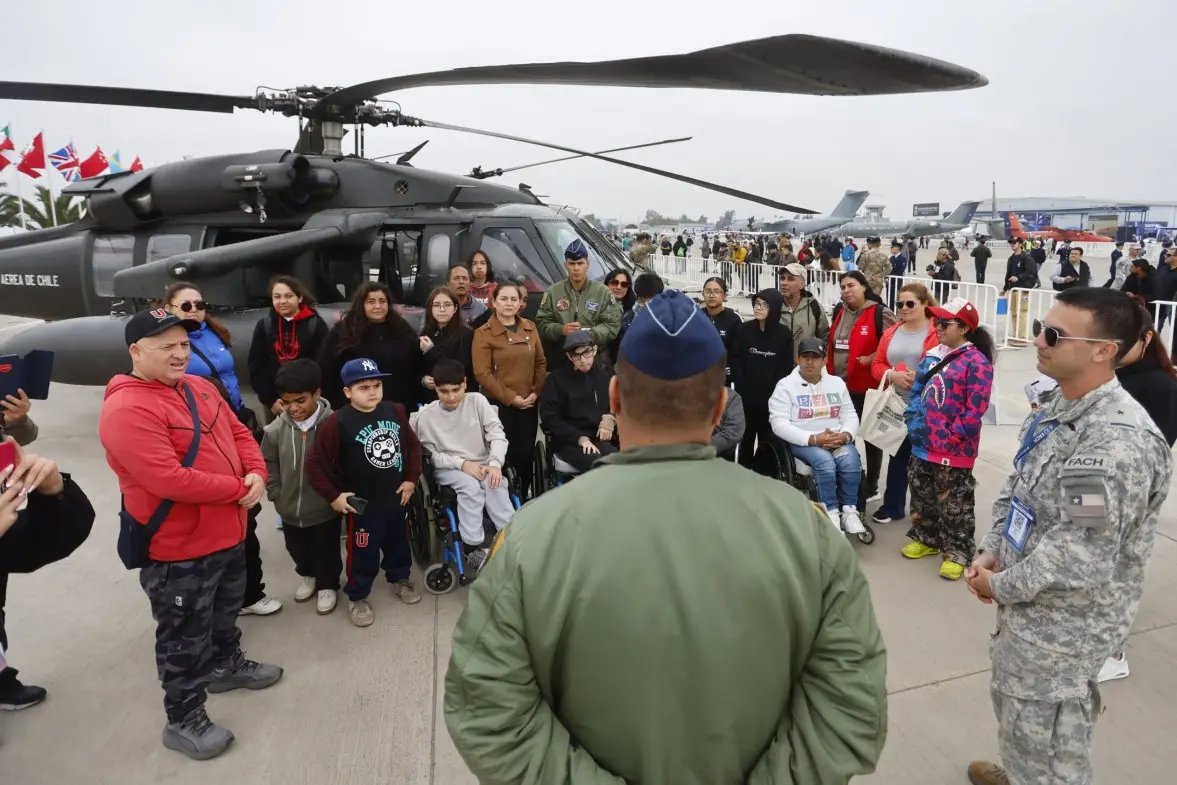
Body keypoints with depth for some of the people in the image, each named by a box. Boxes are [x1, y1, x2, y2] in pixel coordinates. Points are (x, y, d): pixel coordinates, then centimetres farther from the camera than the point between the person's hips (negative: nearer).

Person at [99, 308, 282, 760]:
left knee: (225, 611, 28)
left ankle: (227, 665, 52)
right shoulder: (127, 410, -24)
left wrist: (256, 473, -11)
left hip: (227, 533, 8)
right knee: (185, 636, 9)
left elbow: (239, 433, 9)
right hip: (177, 550, -8)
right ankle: (183, 720, 28)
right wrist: (239, 489, -21)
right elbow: (169, 479, -31)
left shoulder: (200, 388, 4)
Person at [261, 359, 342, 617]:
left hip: (326, 509, -4)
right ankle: (307, 575, 54)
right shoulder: (275, 430, -12)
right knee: (297, 550, 26)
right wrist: (277, 495, 1)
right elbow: (268, 465, 2)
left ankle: (328, 585, 42)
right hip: (290, 510, 4)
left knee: (326, 552, 16)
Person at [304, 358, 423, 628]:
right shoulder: (336, 423, -19)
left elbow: (412, 445, 8)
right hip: (362, 504, -4)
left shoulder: (395, 412, -4)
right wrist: (333, 496, -13)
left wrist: (411, 479, 4)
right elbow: (315, 463, -15)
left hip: (396, 498, 5)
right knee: (362, 553, 9)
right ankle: (357, 597, 31)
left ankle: (400, 578, 48)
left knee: (398, 543, 23)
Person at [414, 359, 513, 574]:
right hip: (448, 469, -2)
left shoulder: (477, 400, -3)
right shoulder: (426, 417, -6)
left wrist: (495, 463, -24)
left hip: (483, 466, 2)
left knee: (497, 486, -30)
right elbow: (430, 455, -5)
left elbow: (497, 434, -6)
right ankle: (474, 548, -25)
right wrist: (462, 464, -19)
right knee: (471, 486, -33)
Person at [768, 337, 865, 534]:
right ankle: (831, 514, -20)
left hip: (838, 440, 4)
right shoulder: (785, 385, -1)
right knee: (825, 462, -32)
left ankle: (849, 511, -12)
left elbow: (850, 415, 14)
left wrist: (845, 435, -11)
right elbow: (779, 423, -10)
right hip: (803, 442, -4)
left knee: (851, 461, -27)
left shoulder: (837, 383, 15)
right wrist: (813, 439, -20)